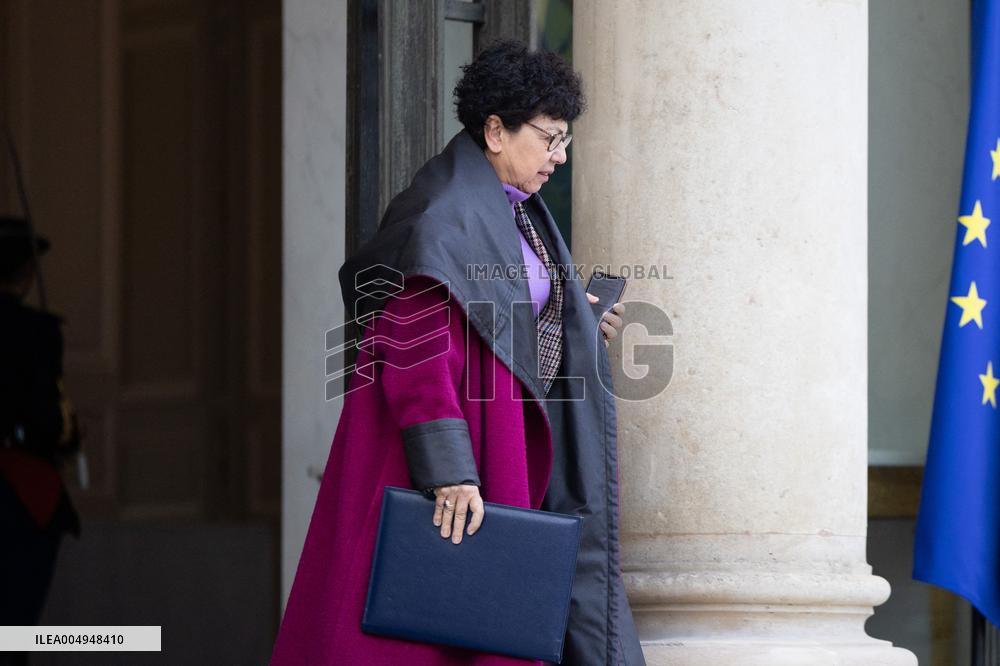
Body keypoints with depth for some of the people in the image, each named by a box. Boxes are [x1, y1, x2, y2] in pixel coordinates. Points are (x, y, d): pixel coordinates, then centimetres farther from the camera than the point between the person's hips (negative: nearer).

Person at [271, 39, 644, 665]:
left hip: (505, 444, 10)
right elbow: (414, 347, -24)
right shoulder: (443, 214, -17)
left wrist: (579, 324, 9)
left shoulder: (516, 213, 13)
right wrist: (449, 471, -30)